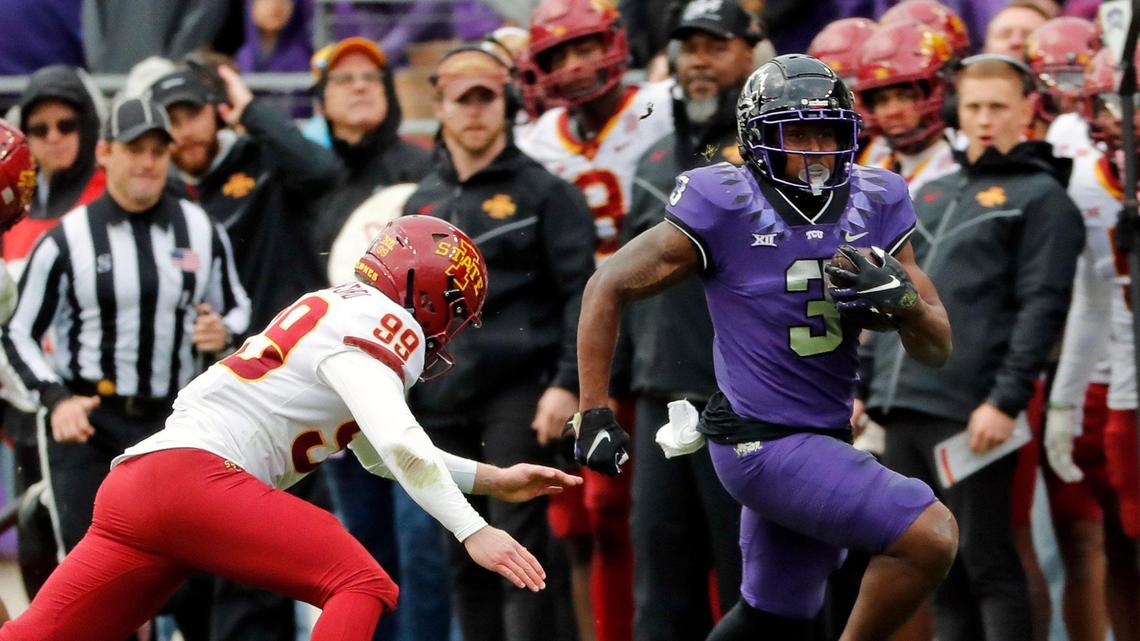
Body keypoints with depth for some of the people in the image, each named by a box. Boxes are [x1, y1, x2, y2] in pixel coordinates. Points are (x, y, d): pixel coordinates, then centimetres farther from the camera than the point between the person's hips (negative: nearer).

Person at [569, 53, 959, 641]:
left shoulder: (873, 208, 2)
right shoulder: (727, 211, -14)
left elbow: (937, 349, 4)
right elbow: (608, 288, -4)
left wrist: (900, 295, -17)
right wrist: (593, 414, -5)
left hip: (823, 438, 7)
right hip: (762, 443, -7)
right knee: (930, 535, -19)